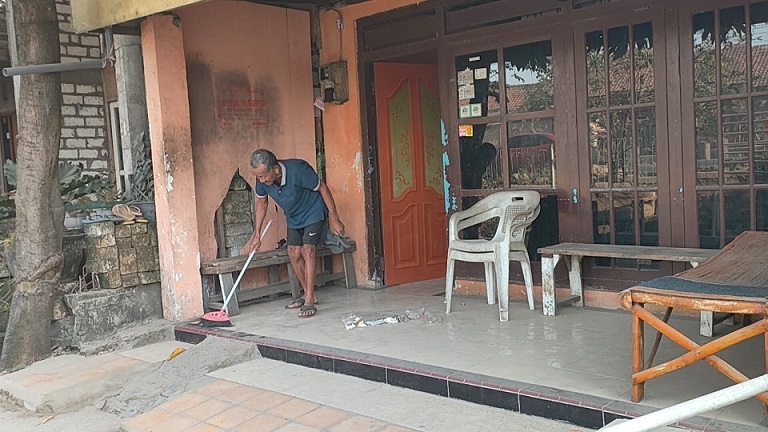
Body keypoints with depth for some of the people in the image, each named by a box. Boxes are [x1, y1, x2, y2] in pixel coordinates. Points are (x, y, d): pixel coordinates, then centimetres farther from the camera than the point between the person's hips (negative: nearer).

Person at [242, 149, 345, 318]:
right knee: (293, 253, 2)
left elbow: (323, 189, -23)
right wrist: (256, 234, 0)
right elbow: (261, 202, 0)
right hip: (293, 217, 6)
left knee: (307, 250, -17)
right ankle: (309, 294, 17)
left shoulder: (298, 170, -36)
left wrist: (334, 219, -19)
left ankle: (309, 301, -16)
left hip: (313, 213, -6)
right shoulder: (262, 179, -19)